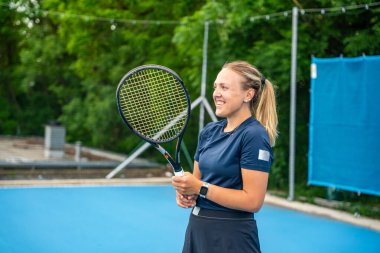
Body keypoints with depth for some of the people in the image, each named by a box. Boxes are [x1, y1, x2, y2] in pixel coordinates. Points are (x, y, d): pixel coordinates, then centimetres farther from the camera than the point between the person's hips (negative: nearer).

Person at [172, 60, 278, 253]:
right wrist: (186, 192, -7)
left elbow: (253, 201, -20)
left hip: (232, 237, -7)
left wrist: (200, 188, -20)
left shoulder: (254, 135, -15)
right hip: (196, 227, 7)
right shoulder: (209, 131, 6)